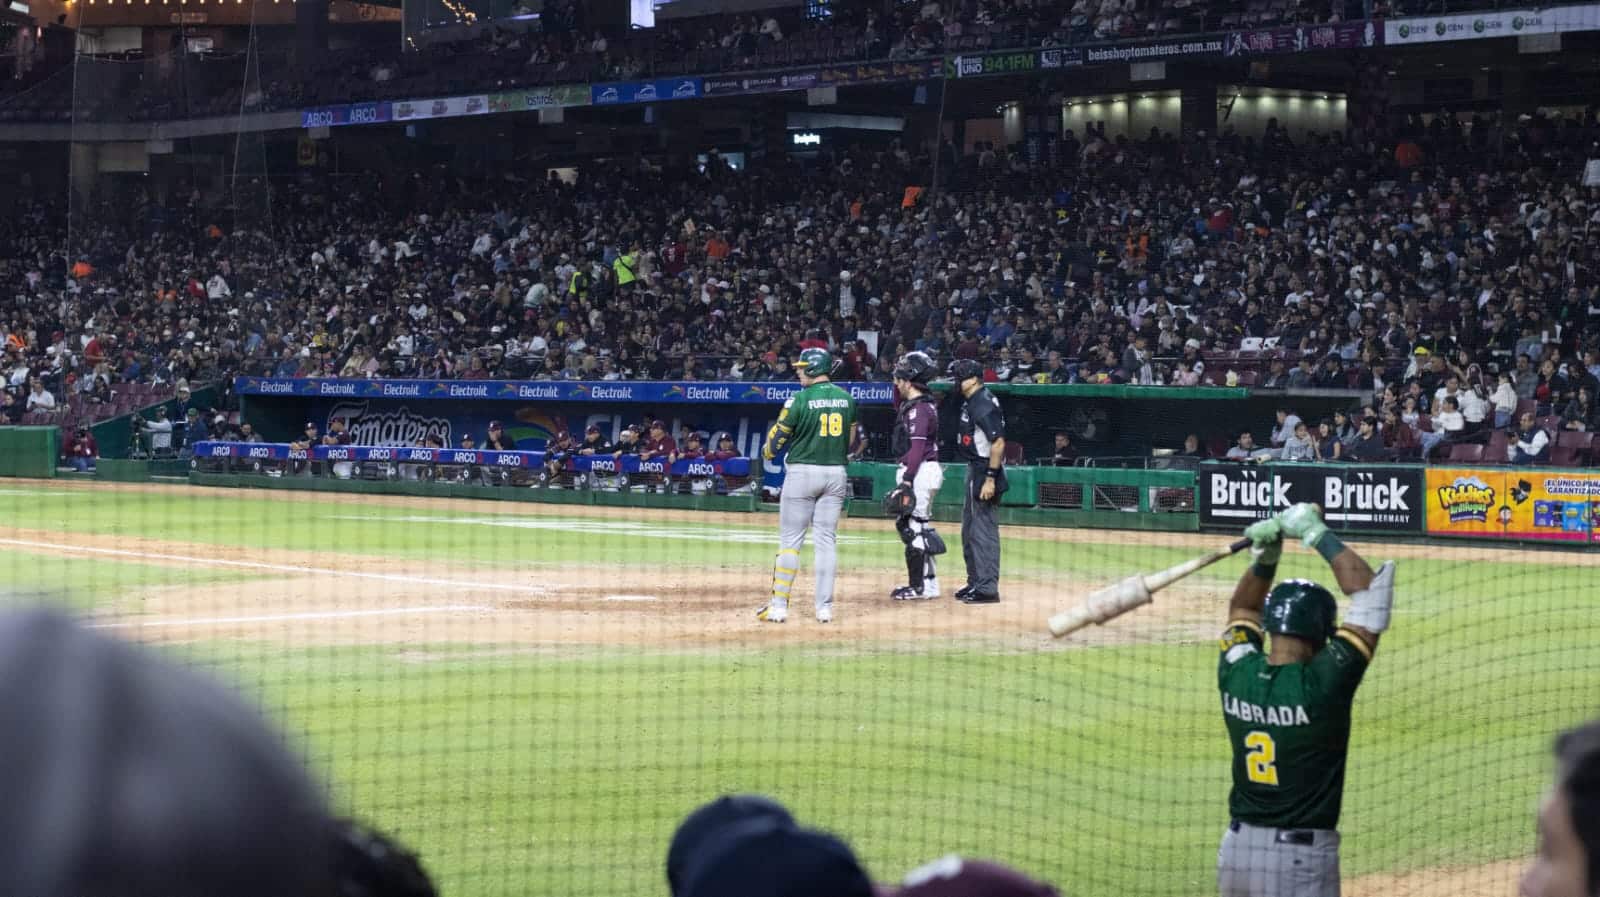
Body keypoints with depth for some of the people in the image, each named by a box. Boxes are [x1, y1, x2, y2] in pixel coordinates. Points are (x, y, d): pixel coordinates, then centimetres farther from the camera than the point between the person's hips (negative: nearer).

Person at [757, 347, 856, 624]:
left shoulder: (800, 399, -11)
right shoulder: (846, 398, 5)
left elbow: (777, 435, -4)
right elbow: (851, 439, 13)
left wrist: (767, 452, 16)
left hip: (802, 472, -5)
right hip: (836, 472, 5)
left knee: (790, 540, 1)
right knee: (827, 540, 7)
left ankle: (779, 605, 0)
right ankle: (825, 607, 5)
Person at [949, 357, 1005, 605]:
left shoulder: (984, 404, -18)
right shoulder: (971, 401, 13)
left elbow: (998, 442, -23)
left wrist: (990, 478, -26)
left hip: (985, 471, -11)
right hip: (975, 471, 11)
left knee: (983, 530, -9)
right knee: (969, 530, 18)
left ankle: (988, 588, -7)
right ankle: (976, 583, 28)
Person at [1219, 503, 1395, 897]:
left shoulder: (1235, 673, -2)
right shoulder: (1323, 684, -17)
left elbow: (1242, 610, 21)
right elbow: (1367, 589, -11)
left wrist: (1265, 558, 7)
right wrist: (1316, 533, -4)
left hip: (1237, 848, 6)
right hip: (1301, 860, -6)